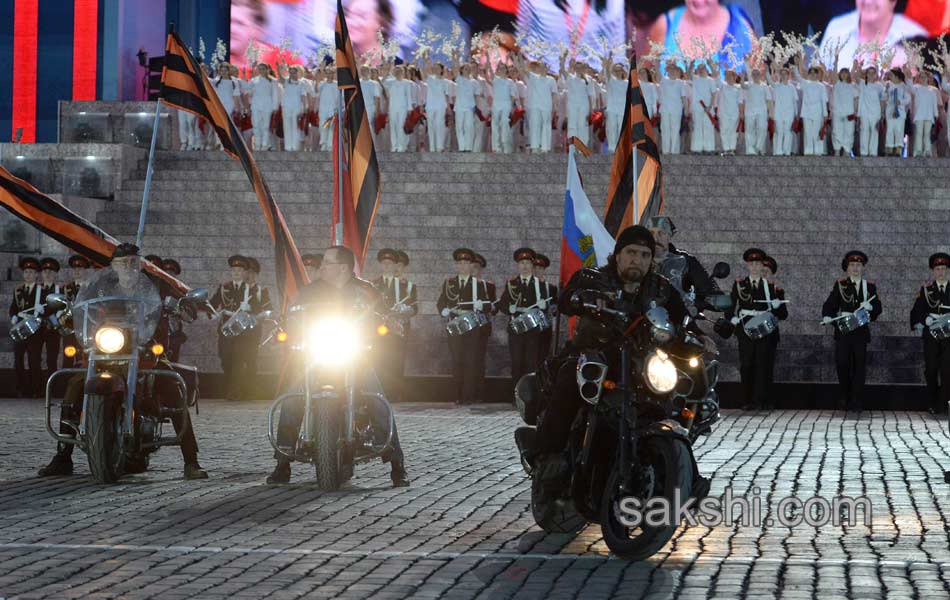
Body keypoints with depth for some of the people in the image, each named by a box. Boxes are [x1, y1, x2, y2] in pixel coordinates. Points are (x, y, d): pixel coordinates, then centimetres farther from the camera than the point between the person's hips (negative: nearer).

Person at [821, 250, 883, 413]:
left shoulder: (870, 286, 9)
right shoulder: (840, 285, 7)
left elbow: (878, 308, 7)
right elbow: (830, 304, 3)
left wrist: (870, 307, -16)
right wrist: (827, 316, -16)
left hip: (861, 331, 0)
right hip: (843, 331, 0)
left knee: (859, 366, -1)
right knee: (842, 363, -2)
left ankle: (857, 402, 3)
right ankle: (845, 398, 16)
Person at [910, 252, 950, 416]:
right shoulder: (926, 289, 8)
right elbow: (917, 310, 1)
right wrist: (926, 319, -16)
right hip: (931, 335, 0)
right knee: (931, 369, 2)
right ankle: (932, 404, 11)